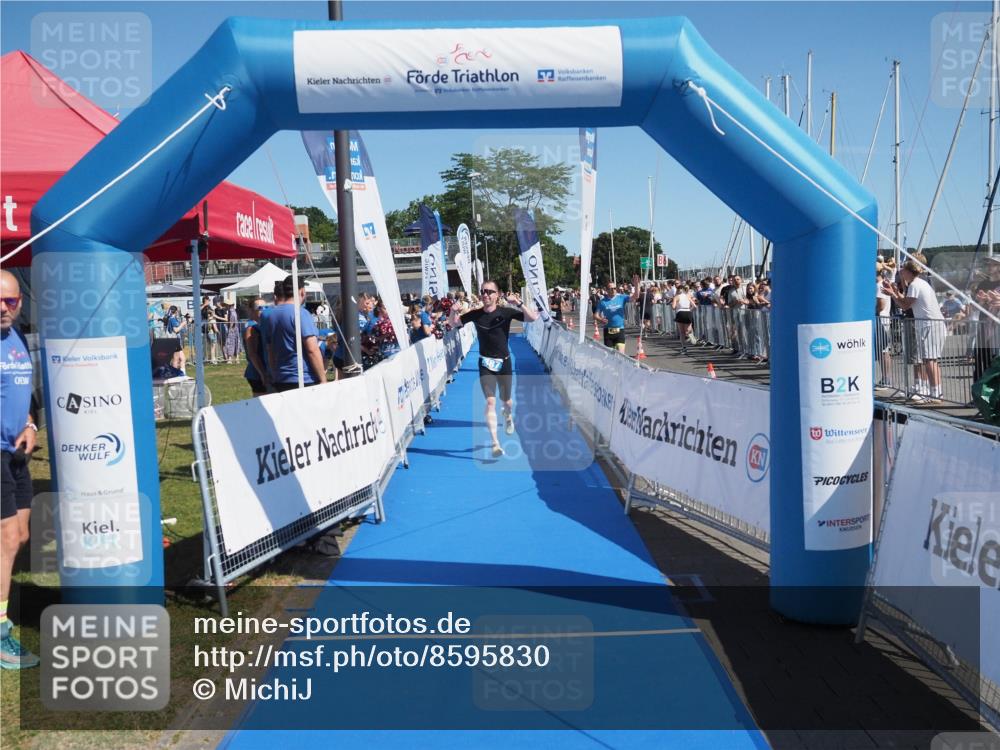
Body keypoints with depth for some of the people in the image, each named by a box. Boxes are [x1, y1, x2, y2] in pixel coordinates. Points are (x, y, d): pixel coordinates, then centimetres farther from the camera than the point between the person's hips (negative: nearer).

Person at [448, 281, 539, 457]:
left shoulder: (506, 312, -12)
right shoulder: (475, 314, -5)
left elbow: (533, 318, -18)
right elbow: (453, 324, 6)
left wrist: (518, 303, -33)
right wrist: (454, 310, -15)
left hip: (504, 362, 0)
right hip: (485, 364, 0)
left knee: (506, 400, 16)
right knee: (490, 401, -10)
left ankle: (508, 417, 54)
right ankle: (496, 443, -10)